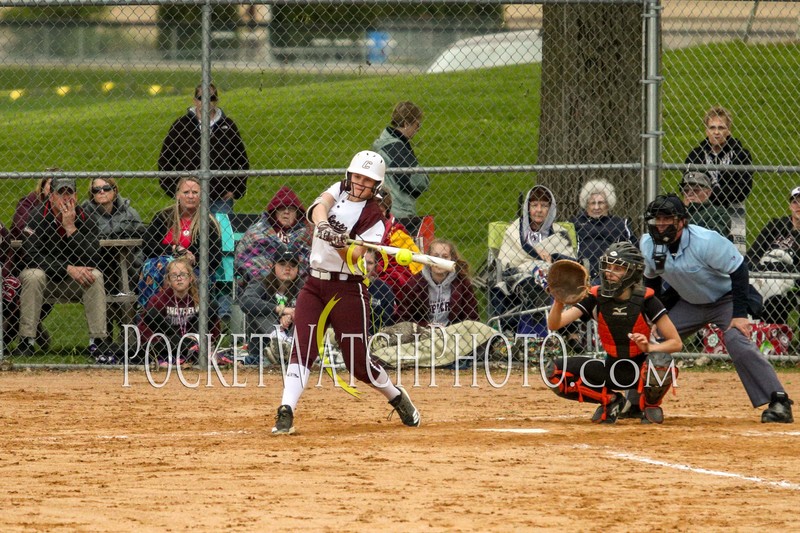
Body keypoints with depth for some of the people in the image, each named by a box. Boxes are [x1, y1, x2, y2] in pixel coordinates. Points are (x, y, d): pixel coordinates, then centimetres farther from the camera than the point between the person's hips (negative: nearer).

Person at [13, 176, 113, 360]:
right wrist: (68, 269, -31)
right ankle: (27, 341, -29)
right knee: (32, 276, -33)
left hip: (75, 282, 2)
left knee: (95, 276, -26)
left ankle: (98, 341, -25)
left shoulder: (85, 220, -9)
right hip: (45, 279, -2)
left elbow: (91, 260, -20)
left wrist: (70, 227, -27)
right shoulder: (37, 219, -14)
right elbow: (31, 256, -24)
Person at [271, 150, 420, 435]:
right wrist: (323, 225, -37)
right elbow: (320, 206, -16)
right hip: (314, 284, 4)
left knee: (358, 362, -1)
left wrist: (340, 243, -38)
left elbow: (354, 257, -17)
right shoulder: (338, 191, 8)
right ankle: (285, 413, -19)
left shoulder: (373, 216, -5)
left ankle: (397, 397, 26)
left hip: (348, 290, -3)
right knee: (302, 349, -12)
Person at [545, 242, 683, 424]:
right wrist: (559, 301, -39)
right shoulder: (596, 297, -9)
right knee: (553, 371, -17)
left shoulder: (645, 299, -15)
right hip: (611, 368, 3)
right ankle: (609, 400, 4)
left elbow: (676, 342, -13)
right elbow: (554, 325, -18)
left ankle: (650, 405, -5)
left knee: (660, 361, -39)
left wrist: (650, 347, -33)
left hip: (640, 367, -3)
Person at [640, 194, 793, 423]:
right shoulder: (648, 245, -12)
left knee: (737, 341, -28)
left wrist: (740, 314, -28)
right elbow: (651, 280, 7)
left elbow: (738, 270, -25)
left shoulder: (705, 241, -30)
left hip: (725, 299, -6)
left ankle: (779, 402, -29)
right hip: (688, 303, 6)